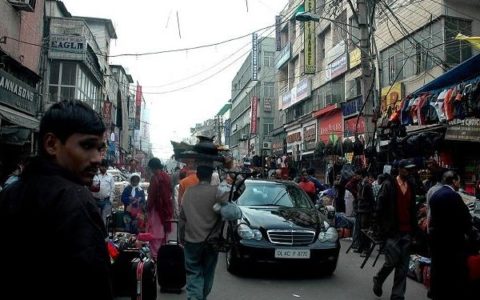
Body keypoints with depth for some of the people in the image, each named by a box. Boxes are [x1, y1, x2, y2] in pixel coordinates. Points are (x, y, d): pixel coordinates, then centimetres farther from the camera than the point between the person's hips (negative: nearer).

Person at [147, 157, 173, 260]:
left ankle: (155, 256, 0)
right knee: (163, 232, 17)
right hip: (167, 208, 8)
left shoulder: (155, 178, -16)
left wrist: (148, 208, -8)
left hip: (157, 208, -8)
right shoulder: (167, 176, 7)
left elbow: (151, 195, -17)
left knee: (155, 234, -2)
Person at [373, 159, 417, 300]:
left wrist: (414, 228, 10)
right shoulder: (388, 184, -6)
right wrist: (382, 228, -10)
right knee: (392, 261, -4)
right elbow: (380, 208, -7)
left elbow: (412, 208, 16)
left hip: (407, 231, 5)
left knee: (403, 266, 5)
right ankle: (378, 280, 24)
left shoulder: (411, 186, 11)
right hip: (392, 230, -5)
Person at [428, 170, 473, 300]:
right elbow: (465, 217, -12)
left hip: (436, 237, 8)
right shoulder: (453, 195, -17)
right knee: (457, 274, 3)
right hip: (452, 240, -8)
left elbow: (433, 216, 9)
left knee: (438, 271, 15)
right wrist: (468, 231, 6)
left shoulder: (434, 195, 8)